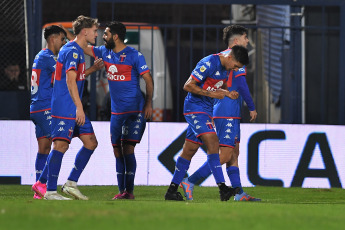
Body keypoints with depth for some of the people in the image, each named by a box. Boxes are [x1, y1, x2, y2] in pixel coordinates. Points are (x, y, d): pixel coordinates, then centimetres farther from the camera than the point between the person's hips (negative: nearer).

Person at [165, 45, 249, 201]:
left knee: (189, 150, 10)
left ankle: (172, 191, 15)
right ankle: (222, 189, -26)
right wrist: (211, 93, -21)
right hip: (195, 108, -9)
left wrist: (228, 93, 1)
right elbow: (188, 86, -20)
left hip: (206, 110, 9)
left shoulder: (226, 67, 8)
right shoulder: (209, 64, -20)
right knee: (213, 143, -19)